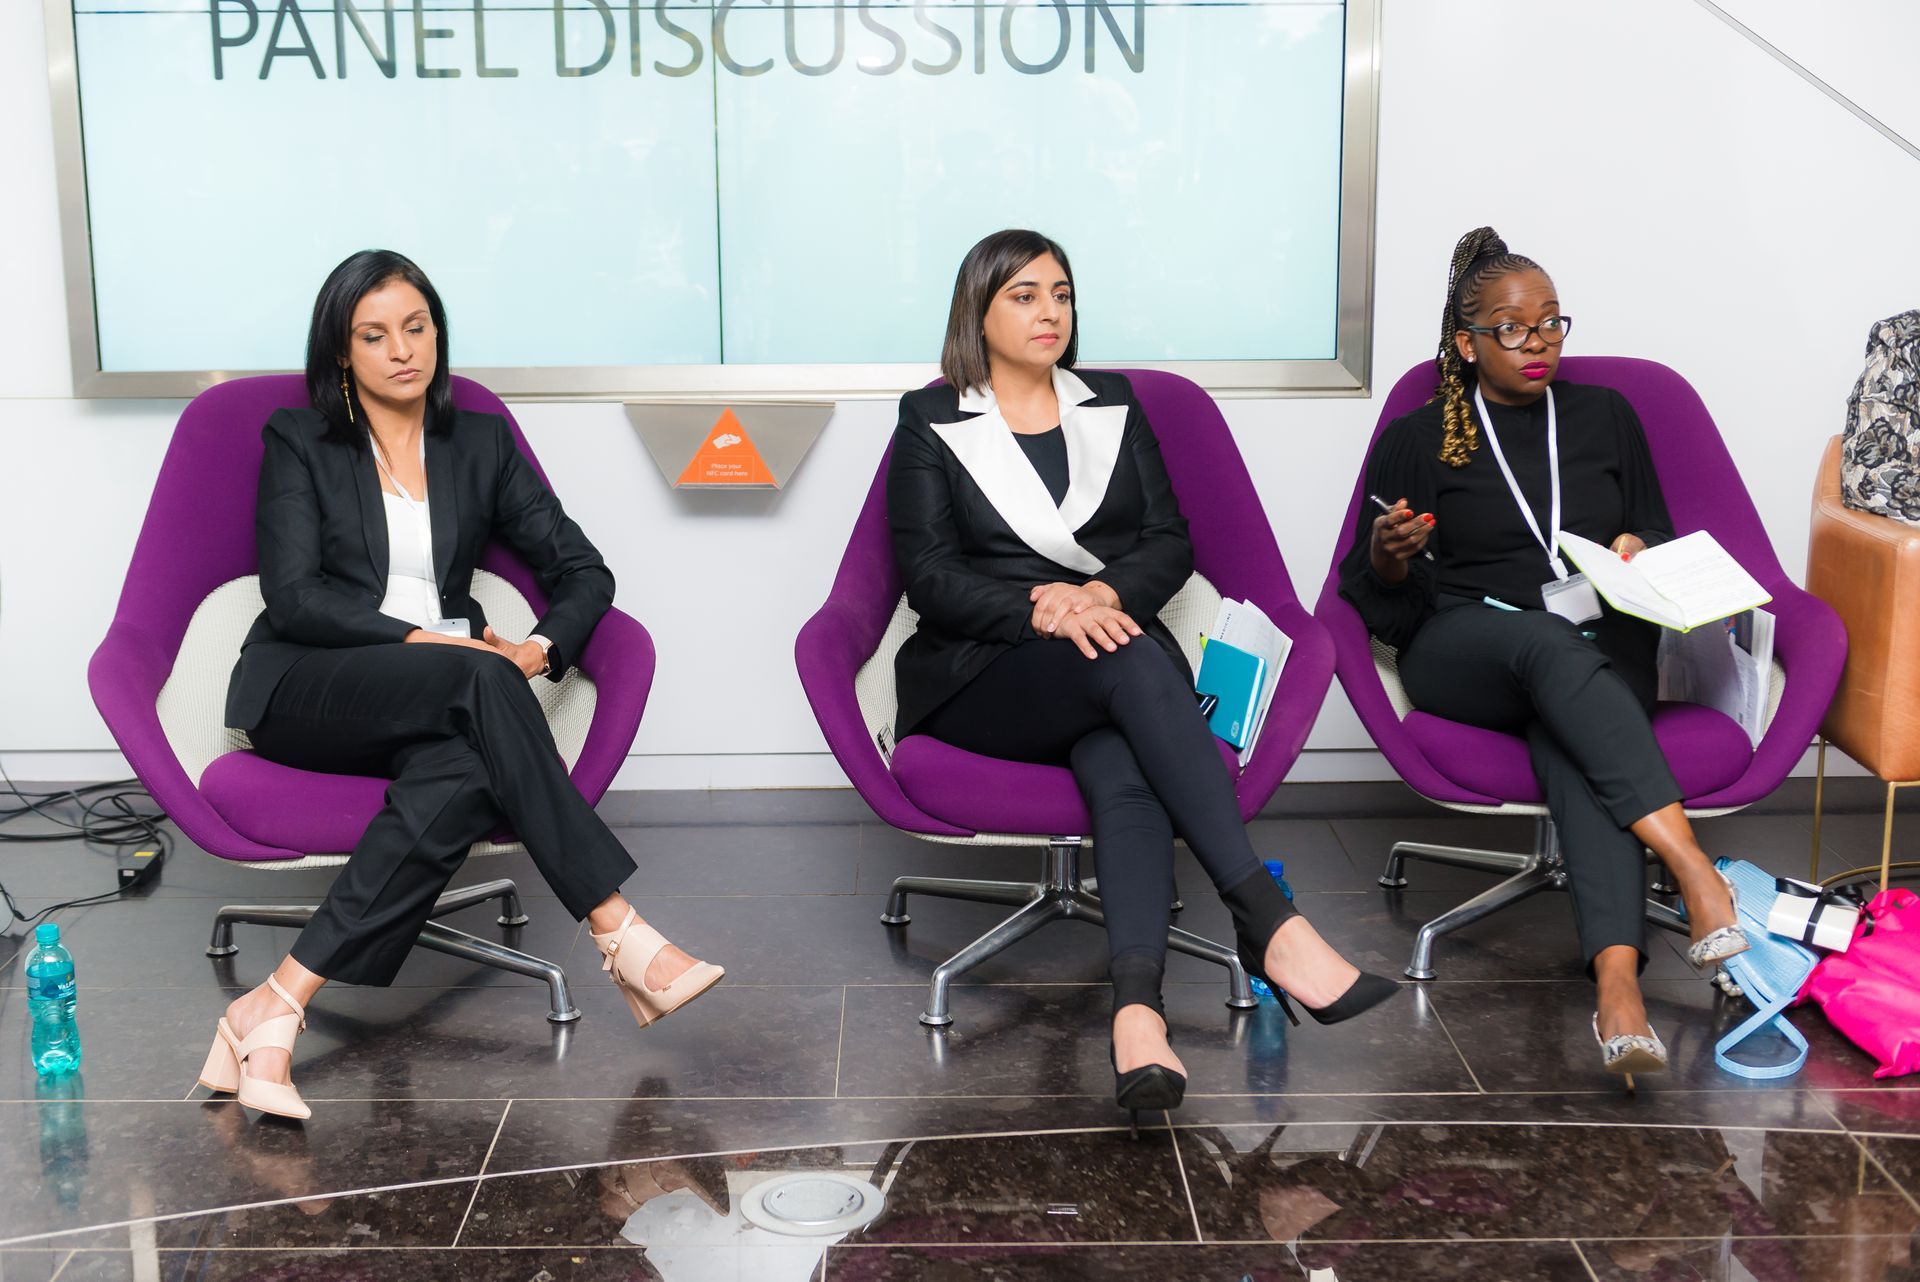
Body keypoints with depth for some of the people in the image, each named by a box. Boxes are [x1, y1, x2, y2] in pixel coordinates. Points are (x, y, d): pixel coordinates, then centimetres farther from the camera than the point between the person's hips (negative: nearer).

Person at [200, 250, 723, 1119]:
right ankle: (621, 937, -39)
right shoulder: (297, 440, 7)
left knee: (458, 779, -37)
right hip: (304, 692, -3)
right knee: (475, 679, -36)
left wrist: (539, 649, -10)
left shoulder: (481, 444, 16)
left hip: (437, 705, 3)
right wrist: (424, 639, -18)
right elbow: (294, 597, -6)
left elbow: (583, 571, 11)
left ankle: (275, 1011, -37)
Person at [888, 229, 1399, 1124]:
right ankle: (1269, 924, -46)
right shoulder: (931, 423, 10)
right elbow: (929, 576, -2)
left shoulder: (1113, 406, 20)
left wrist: (1107, 592, -13)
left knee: (1121, 771, -35)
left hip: (1114, 643, 3)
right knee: (1132, 662, -37)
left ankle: (1138, 1013, -57)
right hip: (982, 677, -3)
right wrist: (1044, 609, -20)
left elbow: (1170, 543, 11)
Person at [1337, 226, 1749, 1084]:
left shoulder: (1604, 416, 19)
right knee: (1549, 641, -39)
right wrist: (1389, 556, -15)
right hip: (1463, 651, -1)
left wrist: (1640, 553, -1)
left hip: (1600, 650, 2)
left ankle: (1618, 988, -56)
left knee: (1578, 752, -36)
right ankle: (1694, 870, -50)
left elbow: (1661, 539, 23)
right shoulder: (1416, 440, 11)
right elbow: (1377, 603, 9)